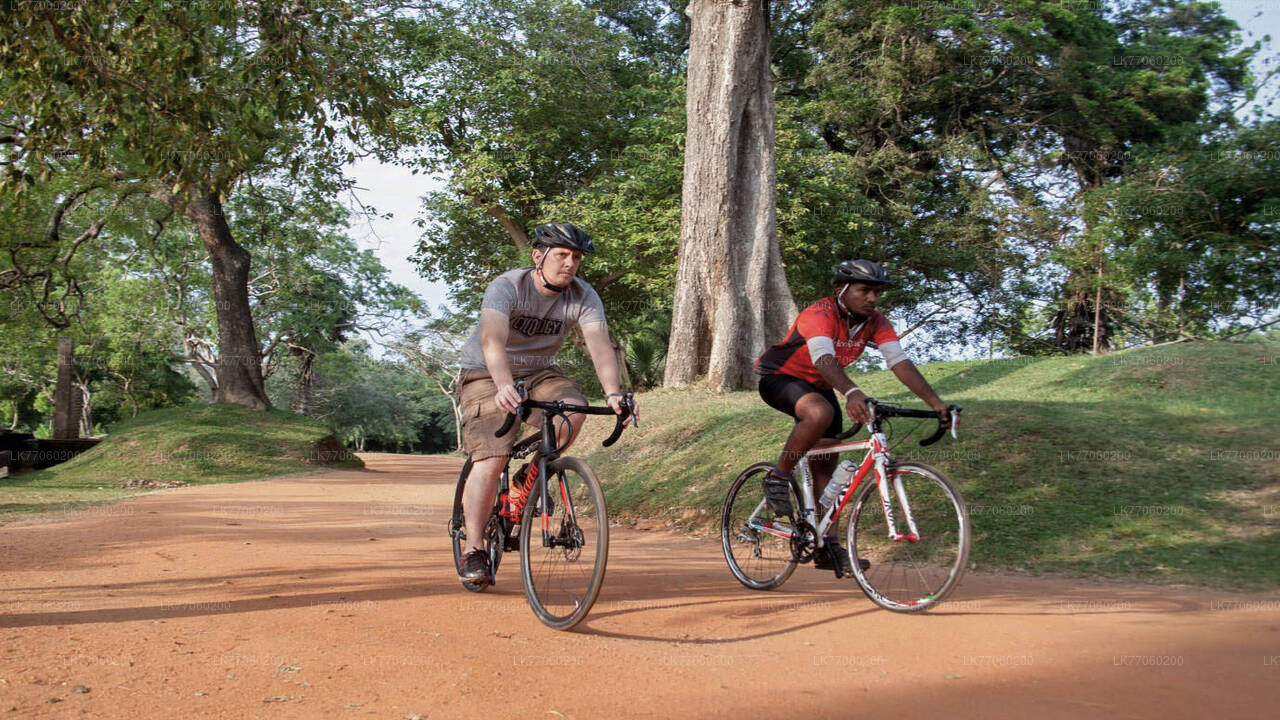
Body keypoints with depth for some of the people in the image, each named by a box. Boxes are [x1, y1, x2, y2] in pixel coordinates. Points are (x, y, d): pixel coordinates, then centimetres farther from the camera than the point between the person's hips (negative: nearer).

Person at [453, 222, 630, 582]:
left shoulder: (584, 296, -12)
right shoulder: (506, 287, -23)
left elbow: (600, 346, -26)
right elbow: (492, 341, -39)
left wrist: (613, 393, -44)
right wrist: (504, 386, -57)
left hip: (539, 372, 4)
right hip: (487, 375, -4)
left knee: (574, 407, -27)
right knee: (491, 460, -19)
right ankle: (473, 550, -6)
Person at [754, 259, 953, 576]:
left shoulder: (876, 322, -10)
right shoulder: (819, 313, -30)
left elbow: (900, 362, -19)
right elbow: (824, 359, -47)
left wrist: (936, 402, -31)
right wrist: (851, 393, -65)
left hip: (818, 387, 7)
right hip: (778, 378, -7)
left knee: (826, 465, 3)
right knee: (821, 413, -38)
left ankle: (828, 548, 9)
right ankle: (778, 478, -18)